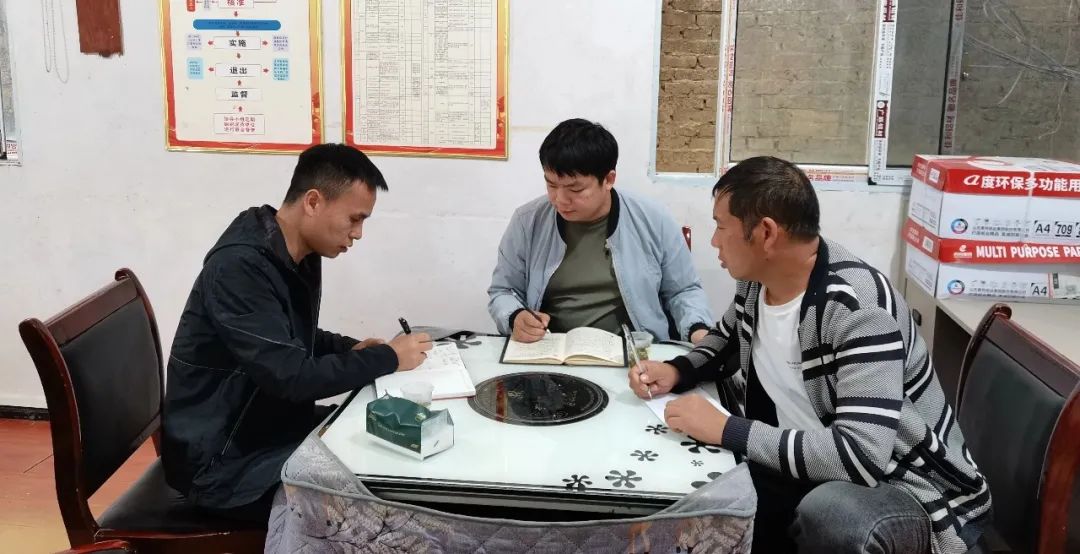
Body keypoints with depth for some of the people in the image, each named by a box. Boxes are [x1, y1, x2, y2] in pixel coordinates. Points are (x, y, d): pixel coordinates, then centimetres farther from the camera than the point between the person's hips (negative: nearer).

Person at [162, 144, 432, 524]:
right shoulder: (239, 266, -26)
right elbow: (290, 377, -30)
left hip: (278, 426, 9)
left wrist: (350, 349, 0)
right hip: (224, 460, -9)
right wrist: (386, 359, -19)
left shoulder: (302, 255, 3)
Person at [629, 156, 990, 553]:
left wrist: (725, 430, -29)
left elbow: (860, 457, -36)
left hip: (919, 492, -7)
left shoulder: (857, 307, -28)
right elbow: (729, 341, 19)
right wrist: (676, 371, -2)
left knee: (828, 511, -37)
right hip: (819, 471, 7)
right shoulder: (756, 282, -3)